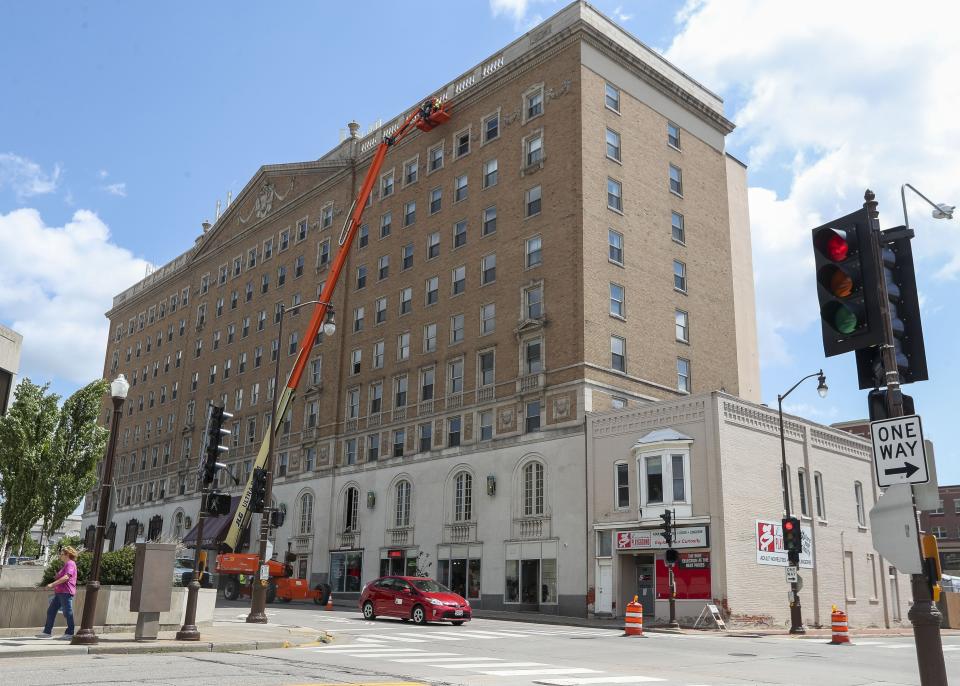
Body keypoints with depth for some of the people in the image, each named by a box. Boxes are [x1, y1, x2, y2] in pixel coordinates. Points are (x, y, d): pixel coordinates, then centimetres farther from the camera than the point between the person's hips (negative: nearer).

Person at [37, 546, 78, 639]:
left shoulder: (70, 564, -11)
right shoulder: (66, 565, 22)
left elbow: (66, 577, -24)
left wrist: (53, 584, -24)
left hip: (66, 593, -11)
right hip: (59, 593, 11)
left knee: (67, 613, -5)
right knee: (51, 611, 9)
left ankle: (70, 633, 0)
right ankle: (47, 632, 13)